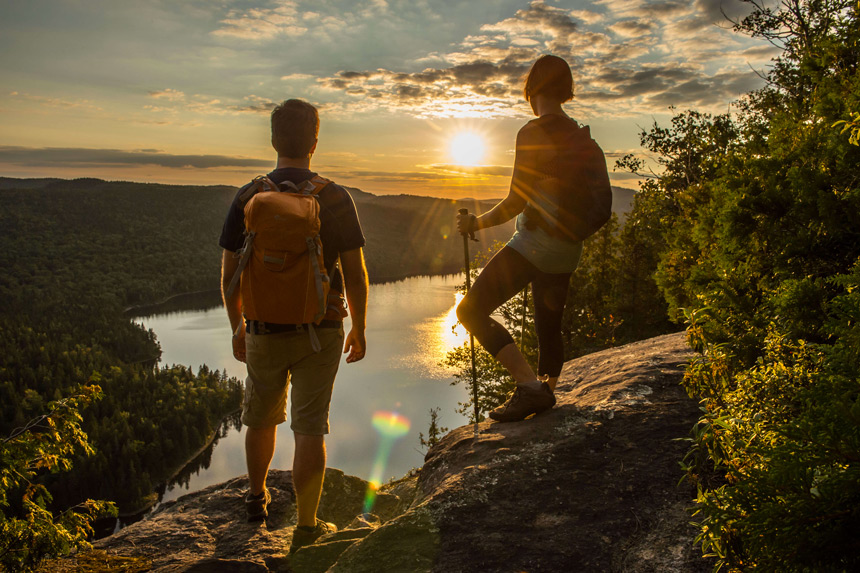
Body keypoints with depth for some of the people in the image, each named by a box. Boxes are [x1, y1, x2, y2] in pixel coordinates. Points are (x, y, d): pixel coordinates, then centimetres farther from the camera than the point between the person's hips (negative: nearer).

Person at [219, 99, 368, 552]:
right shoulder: (335, 199, -8)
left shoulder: (247, 198, -5)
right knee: (310, 427, 6)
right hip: (320, 330, -2)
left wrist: (237, 326, 13)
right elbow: (355, 275, -8)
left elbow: (229, 275, -1)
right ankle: (306, 526, 13)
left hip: (264, 331, 2)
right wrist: (359, 329, 4)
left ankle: (257, 497, 42)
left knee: (261, 418, 22)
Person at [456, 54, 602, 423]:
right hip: (568, 250, 9)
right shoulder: (579, 135, 11)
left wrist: (476, 224, -4)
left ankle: (529, 385, -13)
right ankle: (546, 397, 28)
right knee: (548, 328, 19)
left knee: (472, 310, -6)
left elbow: (516, 201, -16)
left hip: (535, 243, -9)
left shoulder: (533, 133, -13)